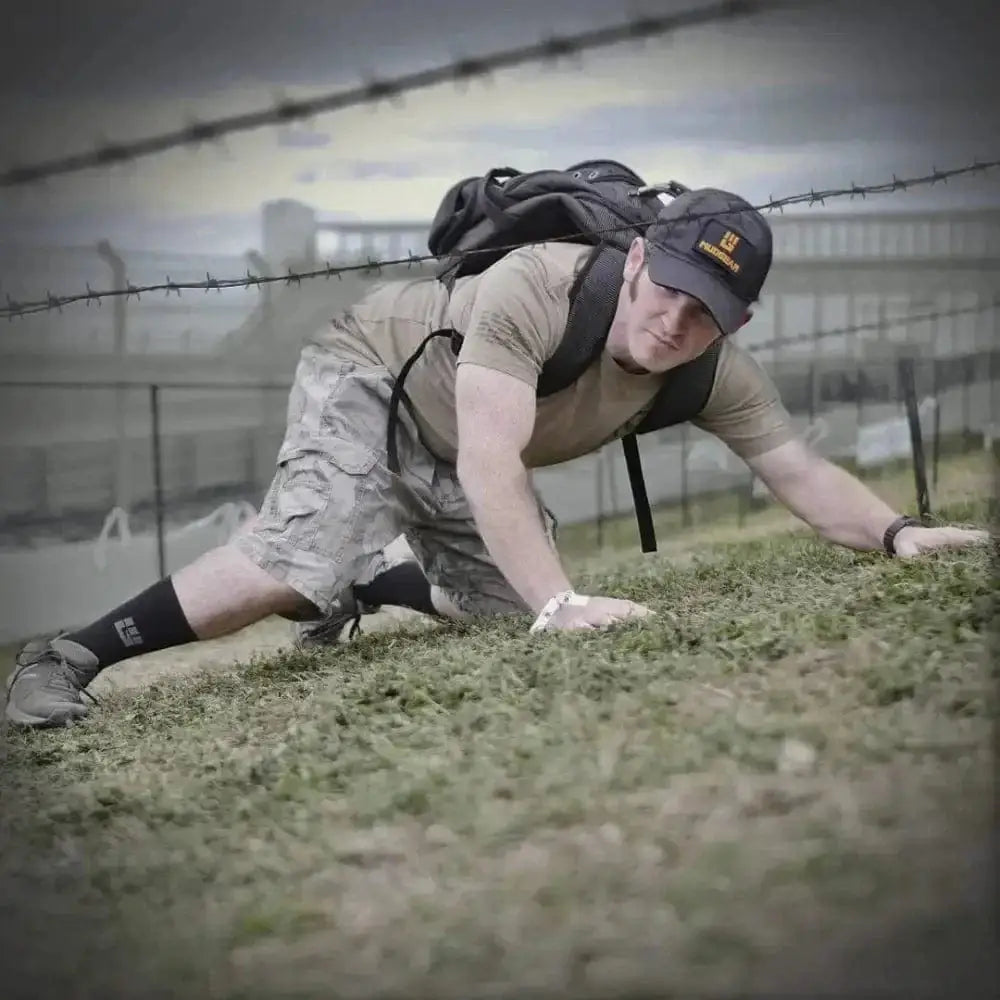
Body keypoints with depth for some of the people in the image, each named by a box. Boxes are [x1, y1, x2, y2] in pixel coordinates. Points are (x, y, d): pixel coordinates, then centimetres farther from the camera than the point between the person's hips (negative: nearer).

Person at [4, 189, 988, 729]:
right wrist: (562, 603, -54)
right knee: (304, 561, -28)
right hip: (370, 371, -7)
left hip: (455, 456, 7)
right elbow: (489, 464, -46)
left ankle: (361, 589, 31)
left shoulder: (717, 373, -20)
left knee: (513, 600, 4)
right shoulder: (535, 287, -40)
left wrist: (896, 531, -34)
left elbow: (802, 472, -15)